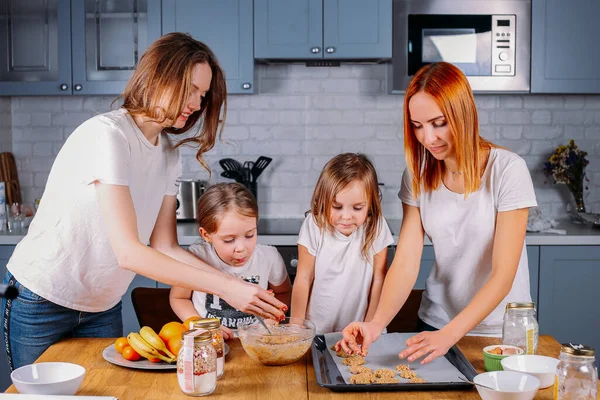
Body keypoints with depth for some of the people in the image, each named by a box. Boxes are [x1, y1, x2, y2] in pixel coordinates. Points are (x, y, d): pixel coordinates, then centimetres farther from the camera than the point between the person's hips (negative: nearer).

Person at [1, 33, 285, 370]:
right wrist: (225, 288, -32)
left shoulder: (169, 154, 0)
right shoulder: (106, 134, -24)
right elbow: (129, 253, -30)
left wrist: (238, 286, -15)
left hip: (104, 307, 7)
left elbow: (165, 247, -3)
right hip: (42, 303, -6)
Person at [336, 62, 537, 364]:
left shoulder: (508, 170, -19)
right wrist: (377, 323, -29)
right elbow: (406, 262, -13)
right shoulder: (418, 175, -6)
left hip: (500, 328, -3)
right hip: (436, 322, 3)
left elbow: (503, 276, -22)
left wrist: (450, 334, -33)